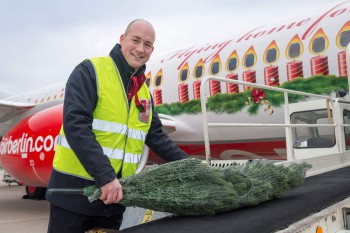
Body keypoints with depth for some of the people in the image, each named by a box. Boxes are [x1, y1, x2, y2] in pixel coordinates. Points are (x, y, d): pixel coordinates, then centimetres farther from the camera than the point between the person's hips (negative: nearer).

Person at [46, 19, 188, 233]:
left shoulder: (145, 92, 11)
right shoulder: (90, 71, -9)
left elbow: (156, 137, 16)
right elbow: (76, 124, -20)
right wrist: (105, 176, -26)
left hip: (114, 193, 6)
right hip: (73, 189, -6)